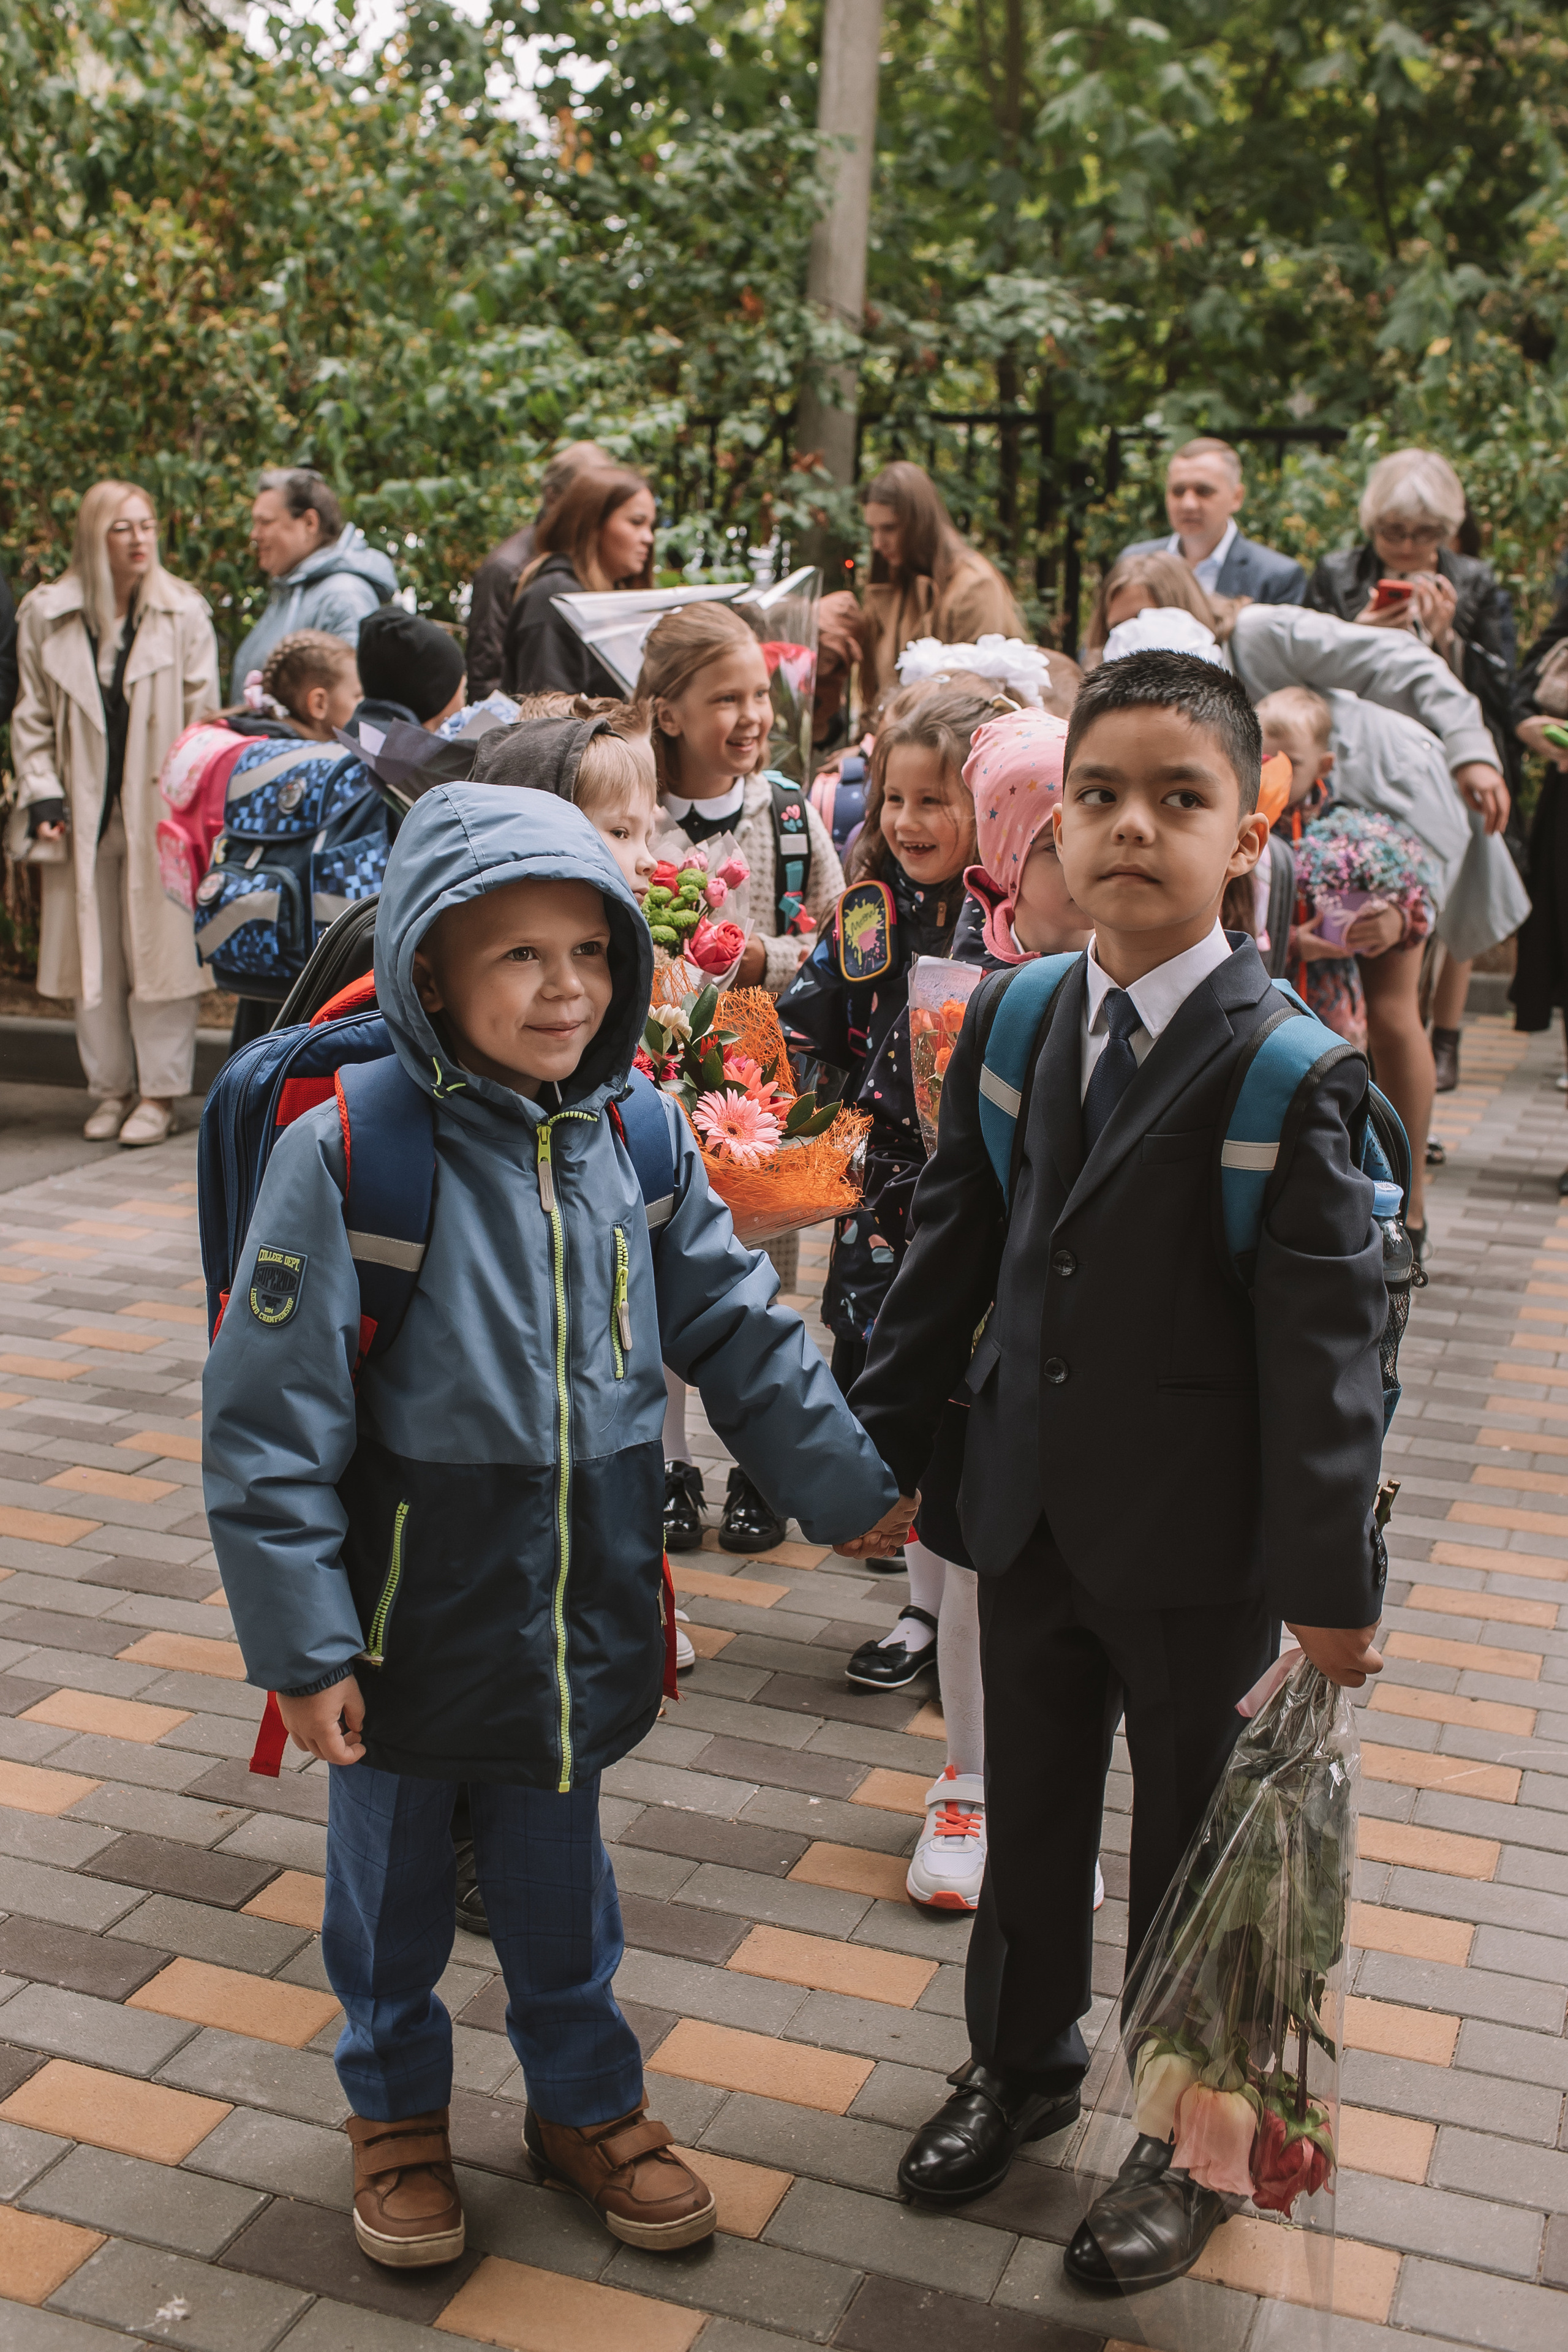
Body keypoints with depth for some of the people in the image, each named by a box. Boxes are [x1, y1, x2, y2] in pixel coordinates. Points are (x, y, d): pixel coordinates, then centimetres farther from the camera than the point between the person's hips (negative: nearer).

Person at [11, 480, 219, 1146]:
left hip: (159, 813, -2)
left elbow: (202, 717, 1)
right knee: (93, 959, 7)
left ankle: (159, 1092, 8)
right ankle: (111, 1088, 18)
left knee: (161, 949, -1)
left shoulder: (185, 615, 1)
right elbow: (31, 718, 8)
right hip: (84, 816, 2)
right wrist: (42, 794, -2)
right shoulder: (45, 615, 4)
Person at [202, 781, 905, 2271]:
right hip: (408, 1626, -3)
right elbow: (270, 1418, -16)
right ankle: (396, 2108, 43)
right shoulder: (347, 1150, -19)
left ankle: (585, 2100, 45)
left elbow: (740, 1334, 6)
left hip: (578, 1620, 3)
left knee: (560, 1879, 22)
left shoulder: (638, 1139, -5)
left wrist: (851, 1487, 8)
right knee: (392, 1880, 18)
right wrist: (301, 1639, -15)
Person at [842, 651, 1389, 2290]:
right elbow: (949, 1252, 8)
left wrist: (1329, 1578, -15)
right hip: (1030, 1521, 5)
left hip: (1199, 1550, -4)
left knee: (1192, 1852, 14)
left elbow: (1326, 1341, -16)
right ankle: (1021, 2065, 47)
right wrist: (879, 1448, 11)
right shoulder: (1008, 1021, -1)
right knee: (1028, 1821, 21)